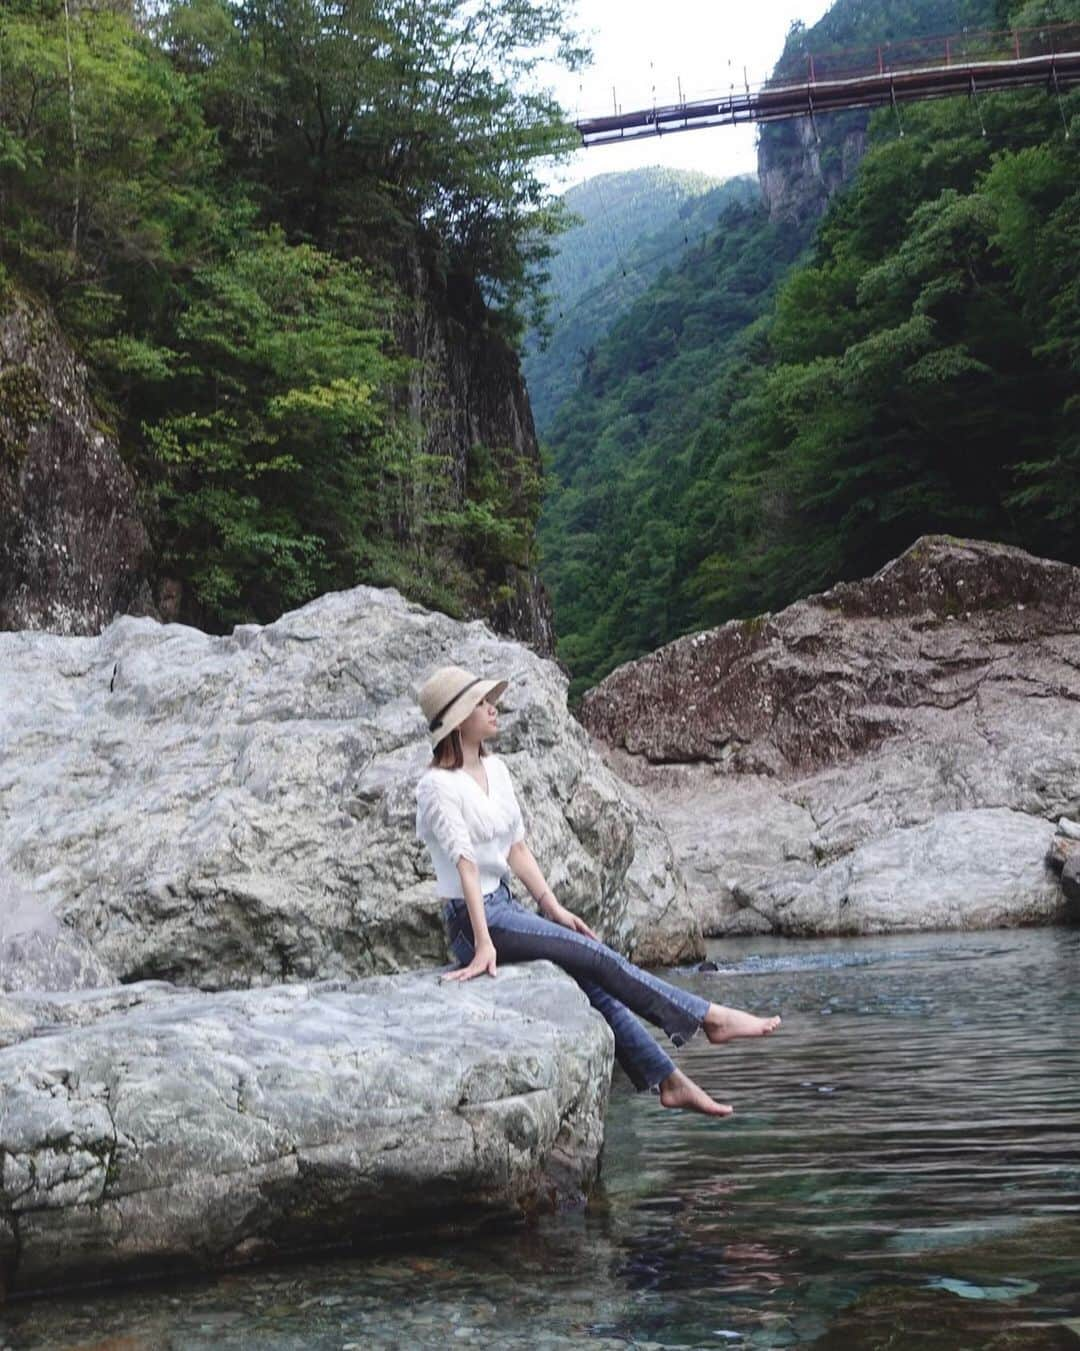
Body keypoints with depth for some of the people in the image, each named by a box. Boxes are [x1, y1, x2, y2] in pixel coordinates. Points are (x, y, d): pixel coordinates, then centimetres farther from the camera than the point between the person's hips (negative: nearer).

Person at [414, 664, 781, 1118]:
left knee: (595, 982, -2)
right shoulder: (437, 786, -15)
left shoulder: (495, 768, 10)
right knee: (597, 956, -12)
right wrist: (484, 944, -28)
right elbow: (465, 864, -23)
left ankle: (669, 1080, 1)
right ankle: (709, 1017, -6)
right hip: (472, 917, -7)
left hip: (506, 905, 7)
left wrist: (553, 906, 8)